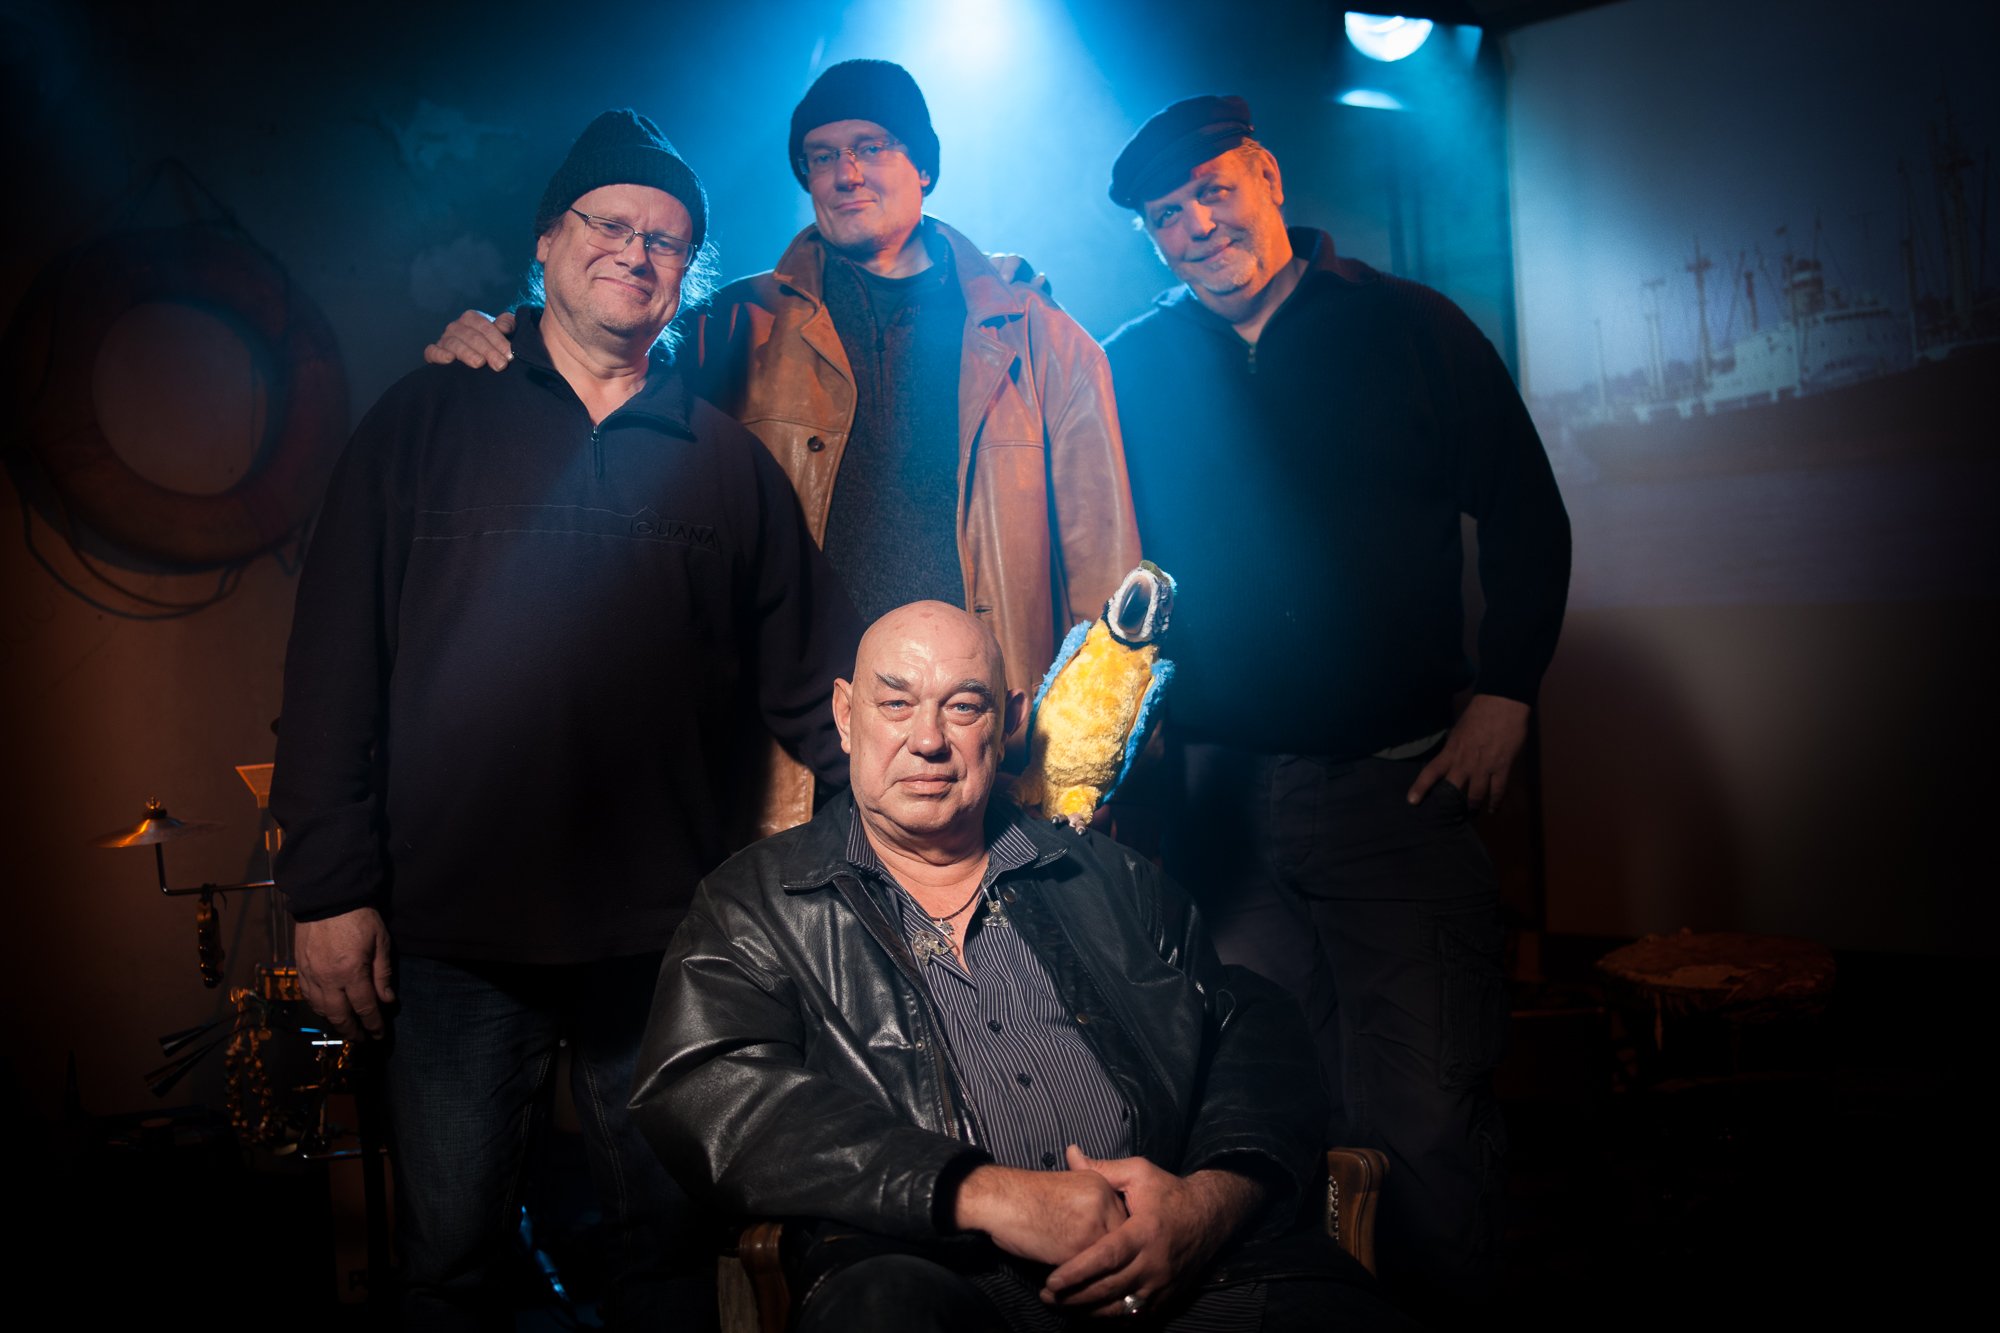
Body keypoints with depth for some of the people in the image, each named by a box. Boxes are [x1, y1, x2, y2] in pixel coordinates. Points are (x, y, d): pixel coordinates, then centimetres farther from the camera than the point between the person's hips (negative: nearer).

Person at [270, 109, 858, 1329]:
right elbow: (335, 663, 1)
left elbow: (813, 680, 8)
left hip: (663, 939, 1)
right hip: (457, 931, -1)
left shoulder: (730, 461, 9)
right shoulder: (428, 422, 4)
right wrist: (330, 887, -4)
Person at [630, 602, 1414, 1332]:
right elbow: (707, 1096, -4)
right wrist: (988, 1195, -14)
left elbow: (1255, 1035, 16)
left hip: (1195, 1266, 3)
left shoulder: (1109, 880, 22)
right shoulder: (754, 904, 13)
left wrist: (1214, 1198, -8)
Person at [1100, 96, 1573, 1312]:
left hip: (1399, 784, -1)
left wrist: (1505, 697, -2)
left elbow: (1527, 519, 6)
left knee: (1432, 1117, 1)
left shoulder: (1409, 329, 4)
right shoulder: (1132, 368, 9)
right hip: (1214, 793, 2)